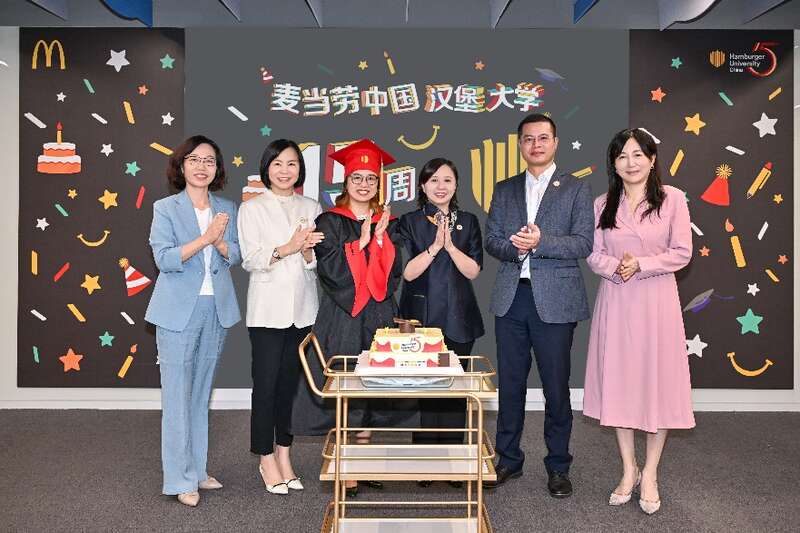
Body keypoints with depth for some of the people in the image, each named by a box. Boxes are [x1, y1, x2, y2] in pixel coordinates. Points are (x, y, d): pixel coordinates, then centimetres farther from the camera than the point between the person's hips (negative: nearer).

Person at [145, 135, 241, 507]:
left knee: (201, 394, 14)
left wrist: (219, 241, -17)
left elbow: (235, 255, 3)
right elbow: (164, 259, -14)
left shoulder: (227, 209, 9)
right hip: (179, 311, -4)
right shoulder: (165, 208, -3)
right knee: (178, 396, -2)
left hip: (216, 310, 4)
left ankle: (197, 469, 25)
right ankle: (180, 480, 6)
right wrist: (204, 238, -22)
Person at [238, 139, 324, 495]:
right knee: (266, 384, 0)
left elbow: (318, 261, 8)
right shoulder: (252, 209, 1)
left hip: (302, 308, 3)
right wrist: (286, 249, -22)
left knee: (290, 383, 10)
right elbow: (250, 259, -8)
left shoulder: (311, 208, 10)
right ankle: (267, 459, 12)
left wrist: (307, 251, -15)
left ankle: (284, 456, 20)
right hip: (268, 307, -3)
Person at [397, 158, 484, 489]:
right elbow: (408, 272, -5)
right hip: (421, 317, -2)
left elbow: (473, 271, 0)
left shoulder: (468, 222, 10)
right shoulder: (410, 222, 4)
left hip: (458, 319, 2)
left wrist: (450, 244, -13)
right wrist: (435, 246, -16)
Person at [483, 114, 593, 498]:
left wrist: (540, 242, -20)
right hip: (511, 297, 3)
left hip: (555, 300, -3)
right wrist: (515, 247, -15)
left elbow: (583, 244, -7)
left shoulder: (576, 190, 3)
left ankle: (558, 467, 20)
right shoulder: (504, 191, 12)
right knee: (510, 384, 11)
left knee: (556, 387, 4)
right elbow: (492, 240, 5)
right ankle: (509, 460, 25)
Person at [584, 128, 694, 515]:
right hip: (615, 301, 3)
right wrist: (616, 267, -16)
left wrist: (641, 265, -16)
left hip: (656, 301, -2)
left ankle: (650, 473, 18)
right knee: (618, 380, 7)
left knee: (657, 380, 2)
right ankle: (629, 469, 22)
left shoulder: (672, 199, -2)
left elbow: (682, 253, -5)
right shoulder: (603, 204, 6)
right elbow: (594, 254, 4)